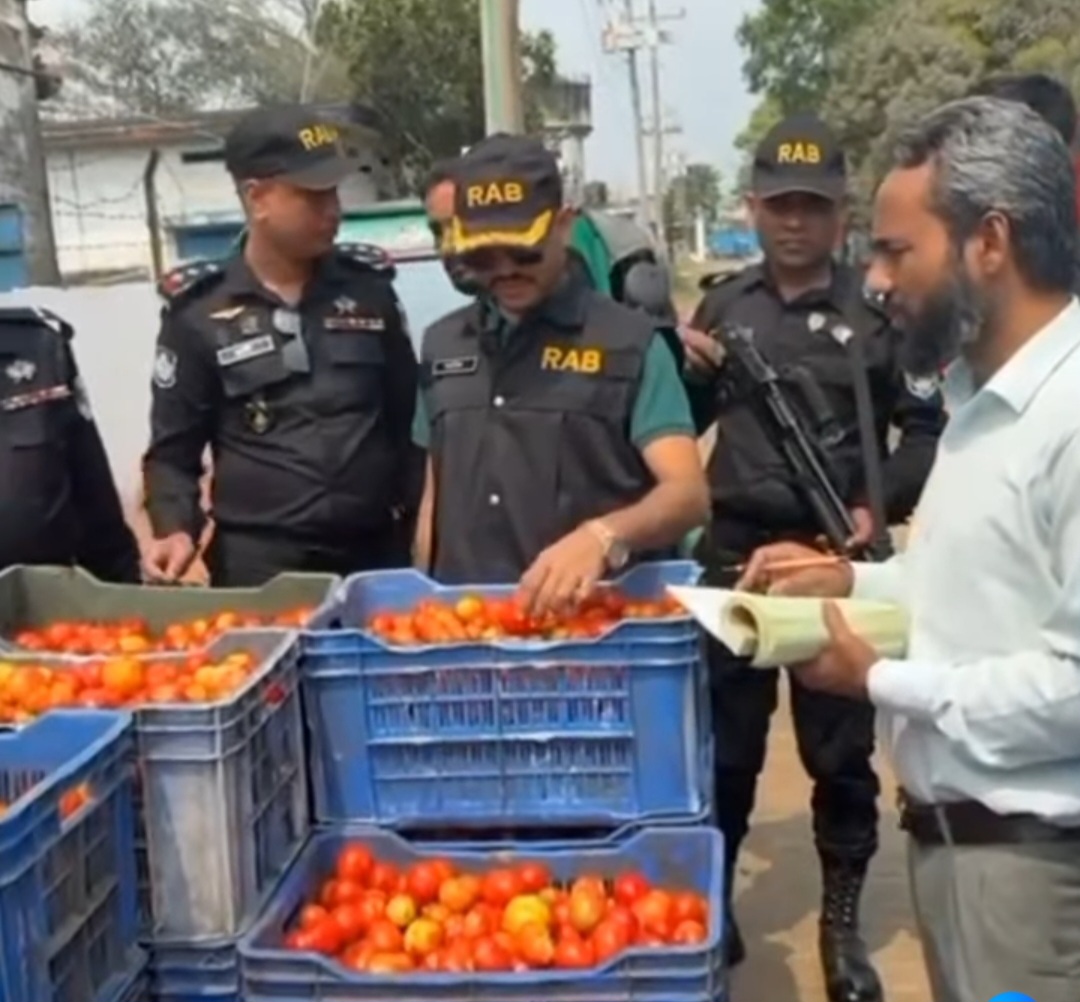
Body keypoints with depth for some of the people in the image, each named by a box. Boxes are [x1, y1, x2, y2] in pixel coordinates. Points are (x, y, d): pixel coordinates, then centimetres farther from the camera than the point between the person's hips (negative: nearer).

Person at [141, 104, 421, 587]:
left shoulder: (368, 288, 6)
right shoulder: (198, 314, -1)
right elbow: (173, 450, 4)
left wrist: (418, 524, 8)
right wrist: (177, 530, -14)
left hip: (376, 554, 3)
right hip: (260, 565, -2)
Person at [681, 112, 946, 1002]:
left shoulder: (878, 308, -3)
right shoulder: (724, 303, 7)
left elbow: (927, 427, -1)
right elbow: (684, 424, 16)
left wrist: (881, 508, -14)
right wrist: (688, 373, -5)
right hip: (733, 552, 3)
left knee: (841, 750, 8)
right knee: (724, 739, 14)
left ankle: (843, 924, 24)